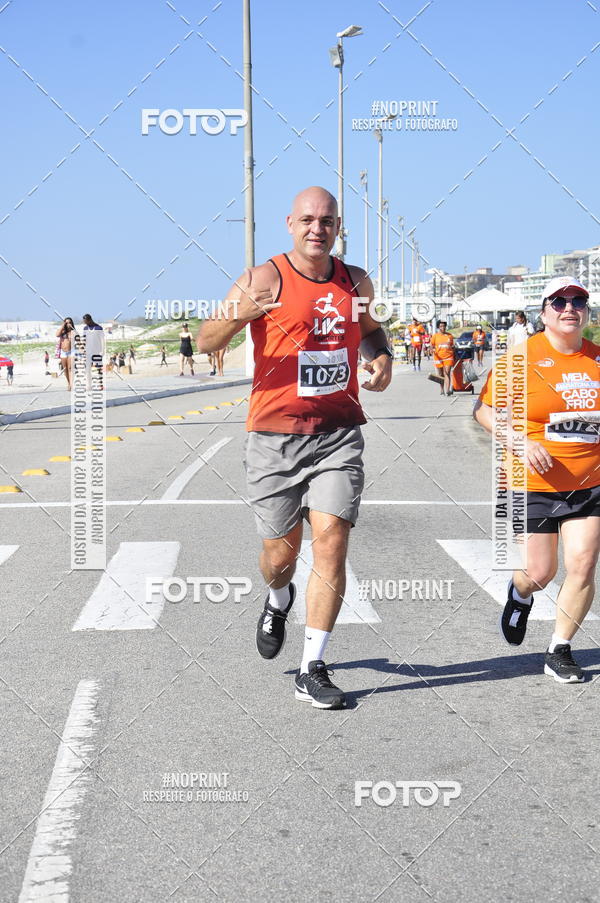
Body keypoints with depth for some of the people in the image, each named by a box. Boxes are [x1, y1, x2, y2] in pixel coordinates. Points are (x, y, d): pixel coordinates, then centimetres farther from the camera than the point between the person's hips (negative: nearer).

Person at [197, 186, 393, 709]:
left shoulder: (355, 282, 9)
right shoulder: (266, 279, -6)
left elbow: (370, 329, 31)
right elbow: (205, 344, -13)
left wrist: (383, 358, 8)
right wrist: (237, 315, -33)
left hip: (338, 434, 2)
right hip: (274, 435, -2)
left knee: (331, 544, -10)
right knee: (281, 551, 7)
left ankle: (312, 671, -2)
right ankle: (279, 600, 46)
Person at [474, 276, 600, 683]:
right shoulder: (523, 355, -7)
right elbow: (485, 408, -5)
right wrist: (520, 443, -18)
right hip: (534, 485, -3)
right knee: (541, 572, 4)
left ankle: (559, 652, 12)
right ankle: (519, 595, 42)